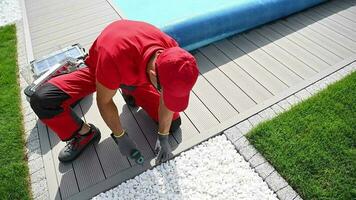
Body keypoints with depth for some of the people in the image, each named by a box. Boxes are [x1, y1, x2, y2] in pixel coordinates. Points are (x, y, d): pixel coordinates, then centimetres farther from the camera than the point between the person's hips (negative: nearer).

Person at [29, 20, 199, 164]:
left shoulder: (172, 53, -32)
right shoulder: (115, 58, -45)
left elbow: (167, 102, -16)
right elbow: (104, 102, -25)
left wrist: (163, 138, -9)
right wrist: (120, 136, -15)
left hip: (137, 75, 3)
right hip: (100, 71, -2)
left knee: (173, 123, -6)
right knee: (41, 100, -25)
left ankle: (132, 93, 16)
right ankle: (86, 133, 2)